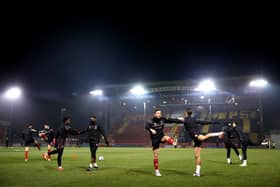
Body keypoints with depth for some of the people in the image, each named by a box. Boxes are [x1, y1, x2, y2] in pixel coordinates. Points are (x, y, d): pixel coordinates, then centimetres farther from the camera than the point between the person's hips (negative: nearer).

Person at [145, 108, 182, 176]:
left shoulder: (162, 119, -2)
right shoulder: (151, 121, -16)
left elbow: (171, 120, 4)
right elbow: (146, 126, -34)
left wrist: (181, 121, 3)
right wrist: (151, 130, -55)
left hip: (161, 136, 4)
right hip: (155, 139, -4)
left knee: (166, 137, -32)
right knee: (156, 155, 0)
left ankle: (174, 143, -58)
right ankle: (156, 171, 10)